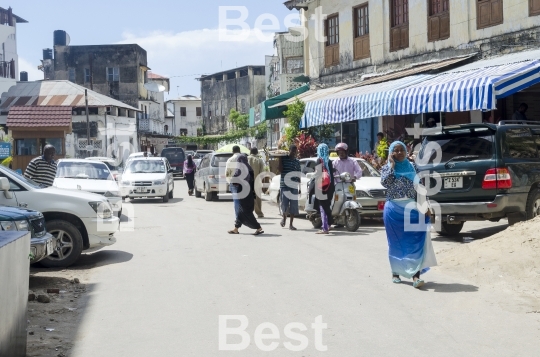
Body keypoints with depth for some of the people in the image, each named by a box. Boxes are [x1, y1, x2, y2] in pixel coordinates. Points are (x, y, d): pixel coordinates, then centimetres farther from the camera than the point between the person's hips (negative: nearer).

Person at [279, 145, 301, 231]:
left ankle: (291, 224, 9)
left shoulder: (297, 162, 11)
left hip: (294, 186, 3)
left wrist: (299, 188, 12)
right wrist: (280, 160, -13)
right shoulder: (283, 159, 1)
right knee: (284, 203, -6)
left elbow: (298, 176, 14)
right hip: (284, 185, -3)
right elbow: (280, 170, -9)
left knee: (294, 206, 0)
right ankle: (284, 218, 24)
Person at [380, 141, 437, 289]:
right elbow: (385, 182, -19)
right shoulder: (387, 168, 2)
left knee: (416, 241, -9)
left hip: (412, 208, 1)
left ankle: (415, 275, -13)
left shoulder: (413, 167, 8)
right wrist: (392, 164, -13)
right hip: (394, 209, -1)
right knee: (396, 242, 7)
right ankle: (395, 272, 23)